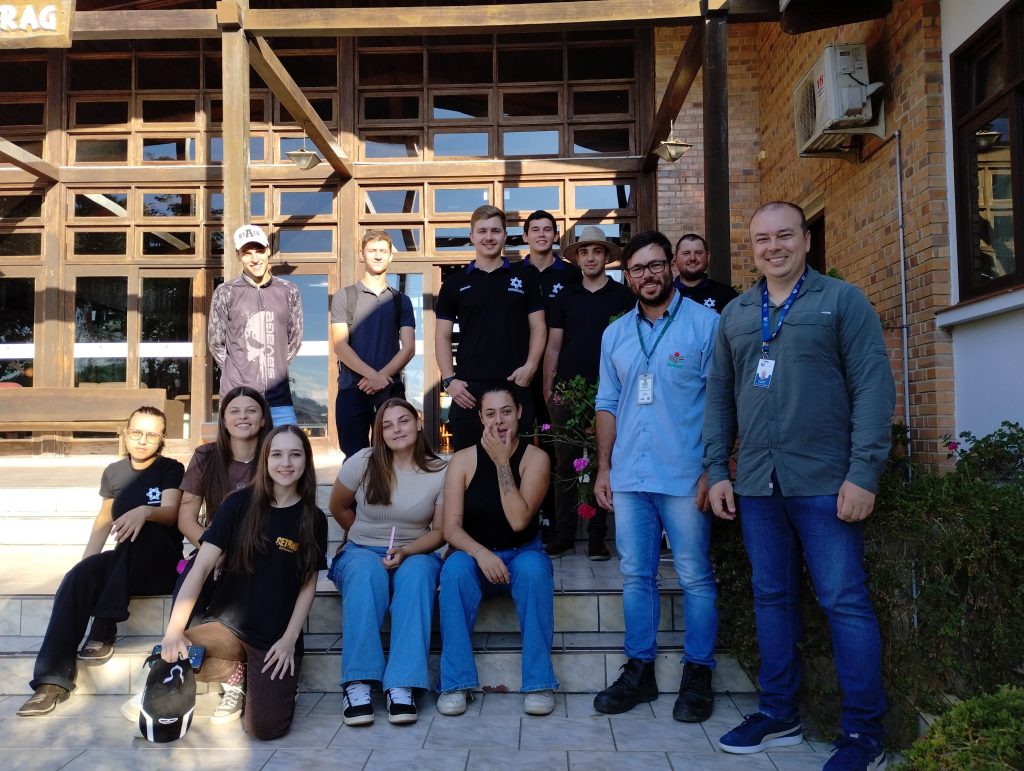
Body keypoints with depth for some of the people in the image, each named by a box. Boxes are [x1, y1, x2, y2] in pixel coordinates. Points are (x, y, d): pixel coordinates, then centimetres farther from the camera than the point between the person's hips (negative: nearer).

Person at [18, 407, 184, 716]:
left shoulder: (172, 470, -4)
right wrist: (86, 564, 8)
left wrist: (144, 511, -45)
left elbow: (170, 512, -21)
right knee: (77, 579, -27)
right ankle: (53, 679, -29)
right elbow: (105, 520, 20)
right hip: (123, 568, 4)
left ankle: (104, 630, -29)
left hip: (164, 564, -4)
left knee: (143, 530, -36)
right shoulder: (114, 471, 10)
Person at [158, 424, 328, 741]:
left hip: (276, 636, -1)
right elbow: (201, 566, -10)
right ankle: (236, 673, 4)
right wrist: (175, 629, -20)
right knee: (169, 657, -28)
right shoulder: (239, 504, -5)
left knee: (264, 728, -17)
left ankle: (260, 681, 18)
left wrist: (290, 638, -9)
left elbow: (308, 585, 2)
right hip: (227, 623, 1)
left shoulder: (313, 520, -2)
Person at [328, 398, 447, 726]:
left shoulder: (440, 472, -5)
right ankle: (357, 683, -37)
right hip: (361, 552, 0)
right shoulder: (363, 462, -5)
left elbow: (440, 532, -2)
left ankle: (402, 686, -39)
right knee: (367, 571, -37)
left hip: (415, 554, 0)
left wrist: (405, 551, -18)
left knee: (416, 573, -36)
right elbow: (338, 508, 11)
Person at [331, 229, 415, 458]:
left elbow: (408, 348, 4)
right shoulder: (344, 296, 8)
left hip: (391, 390, 1)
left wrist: (381, 376, -12)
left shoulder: (401, 300, 14)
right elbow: (340, 346, -2)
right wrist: (373, 375, -15)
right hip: (352, 390, -1)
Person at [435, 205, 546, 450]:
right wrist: (448, 380, -4)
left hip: (515, 386, 0)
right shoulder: (454, 283, 10)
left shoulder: (525, 276, 9)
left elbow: (538, 327, 8)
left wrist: (530, 366, -8)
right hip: (468, 388, 1)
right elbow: (443, 336, 9)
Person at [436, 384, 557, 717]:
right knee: (455, 568, -32)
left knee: (534, 569, -34)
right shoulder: (463, 460, -5)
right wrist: (481, 554, -30)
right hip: (474, 554, 1)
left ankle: (539, 683, -23)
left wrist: (502, 462, -21)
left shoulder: (535, 458, -8)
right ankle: (456, 683, -23)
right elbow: (451, 529, -10)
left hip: (521, 554, 0)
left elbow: (519, 521, -21)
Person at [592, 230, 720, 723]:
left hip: (684, 476, -4)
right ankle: (639, 670, 21)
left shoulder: (705, 324, -2)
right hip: (628, 478, 5)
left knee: (694, 577, 3)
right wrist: (603, 468, 10)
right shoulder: (615, 334, 14)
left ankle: (697, 675, 17)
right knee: (635, 575, 10)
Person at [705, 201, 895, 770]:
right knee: (772, 597, 12)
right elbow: (719, 398, 15)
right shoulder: (734, 315, 14)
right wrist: (716, 471, 8)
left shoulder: (842, 300, 1)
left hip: (824, 483, -4)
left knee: (844, 602, 0)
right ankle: (778, 714, 26)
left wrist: (863, 473, -13)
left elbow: (873, 388, -6)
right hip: (756, 486, 5)